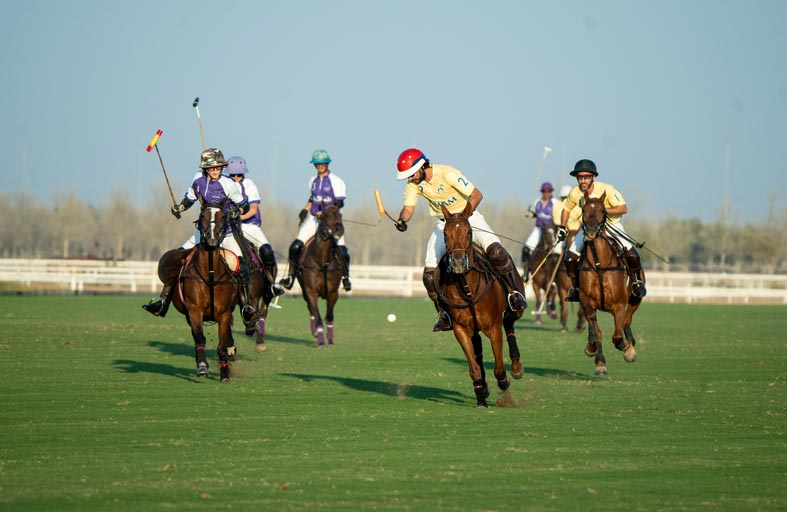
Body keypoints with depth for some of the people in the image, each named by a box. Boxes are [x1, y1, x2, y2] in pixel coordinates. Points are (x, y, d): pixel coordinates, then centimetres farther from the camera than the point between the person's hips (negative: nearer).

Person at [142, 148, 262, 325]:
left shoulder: (229, 185, -16)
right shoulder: (199, 180, -3)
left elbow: (245, 206, -5)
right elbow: (189, 198, 15)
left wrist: (237, 212, -25)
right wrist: (179, 208, -4)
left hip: (227, 232, -5)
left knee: (241, 267, -24)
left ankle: (246, 308, -17)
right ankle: (163, 301, 8)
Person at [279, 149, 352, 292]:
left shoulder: (336, 181, -3)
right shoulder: (313, 181, 14)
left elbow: (339, 203, -8)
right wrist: (305, 210, 12)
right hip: (314, 218, 4)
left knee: (342, 250, -17)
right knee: (295, 246, -12)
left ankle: (345, 277, 4)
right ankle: (290, 276, -6)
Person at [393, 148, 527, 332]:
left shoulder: (447, 174, -26)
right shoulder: (413, 184, -10)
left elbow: (476, 195, -28)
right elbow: (408, 208, -11)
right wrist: (402, 220, -35)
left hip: (468, 216, -5)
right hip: (443, 224, 5)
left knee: (495, 250, -28)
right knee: (430, 273, -8)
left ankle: (513, 292, -11)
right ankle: (444, 314, 9)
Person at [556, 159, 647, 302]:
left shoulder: (606, 189, -25)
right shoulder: (575, 193, -13)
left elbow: (624, 209, -28)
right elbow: (566, 209, 9)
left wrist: (603, 210, -39)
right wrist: (562, 227, 4)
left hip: (612, 224, -3)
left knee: (631, 253, -23)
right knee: (570, 258, -11)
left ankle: (637, 281, 2)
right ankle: (575, 287, 12)